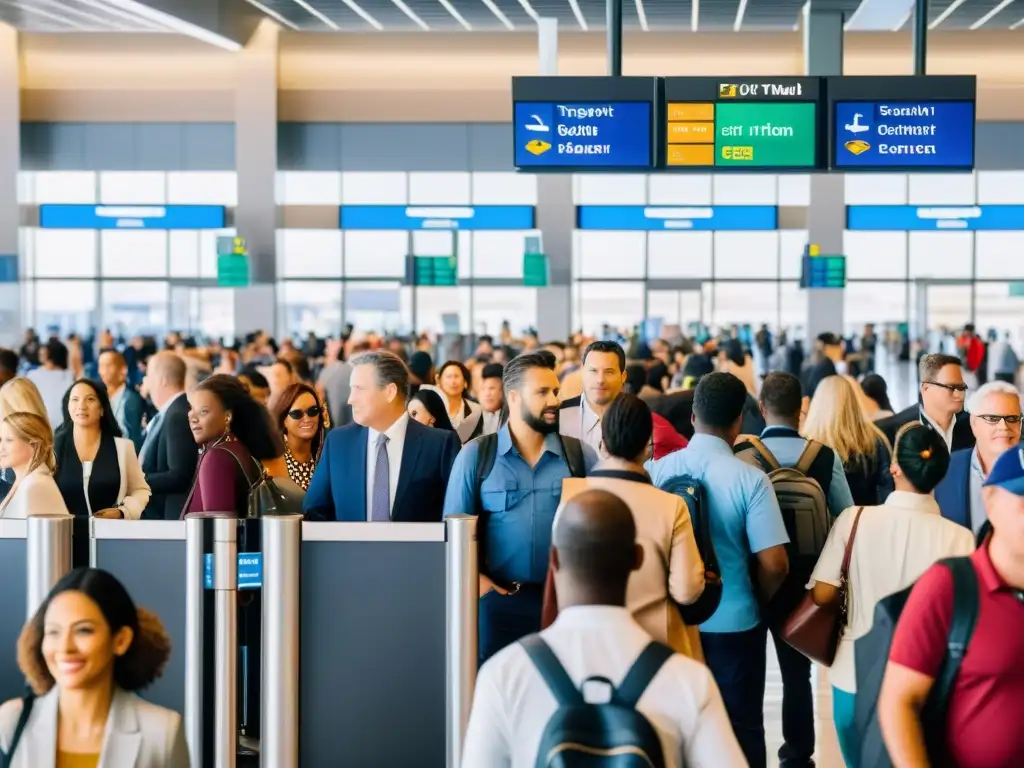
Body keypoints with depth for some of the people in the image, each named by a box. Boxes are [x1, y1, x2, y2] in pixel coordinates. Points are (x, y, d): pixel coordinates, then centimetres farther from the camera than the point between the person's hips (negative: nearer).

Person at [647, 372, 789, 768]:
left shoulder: (657, 470, -7)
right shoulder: (750, 479, -16)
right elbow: (774, 564, -17)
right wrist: (758, 602, 4)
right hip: (734, 621, -3)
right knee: (741, 727, 10)